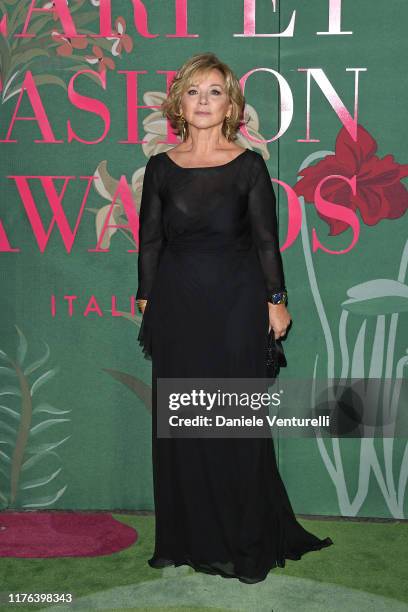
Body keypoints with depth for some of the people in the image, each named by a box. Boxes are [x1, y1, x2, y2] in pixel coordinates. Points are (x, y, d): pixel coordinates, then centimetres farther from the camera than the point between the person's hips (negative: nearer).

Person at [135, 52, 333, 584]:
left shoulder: (249, 165, -1)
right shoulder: (162, 167, 5)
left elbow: (266, 239, 0)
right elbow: (150, 240, 8)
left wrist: (276, 300, -2)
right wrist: (146, 300, 5)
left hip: (235, 303, -2)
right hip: (177, 304, 3)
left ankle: (246, 545, 12)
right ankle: (189, 537, 19)